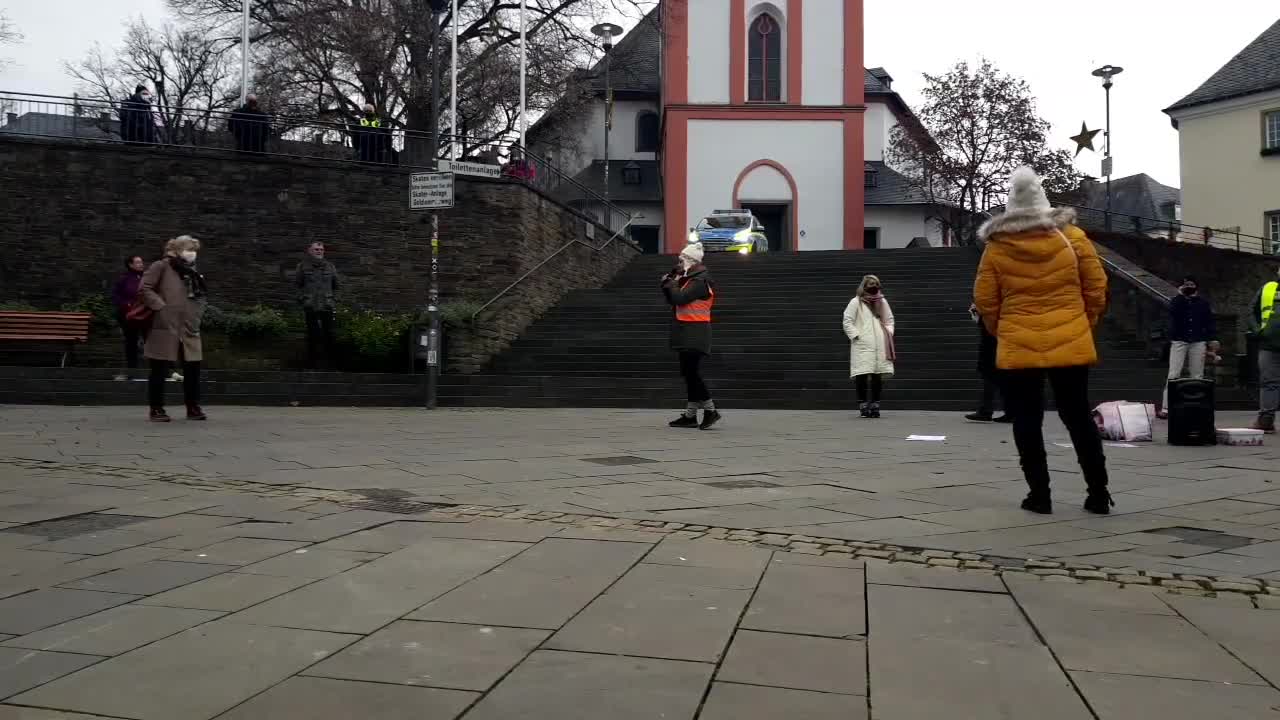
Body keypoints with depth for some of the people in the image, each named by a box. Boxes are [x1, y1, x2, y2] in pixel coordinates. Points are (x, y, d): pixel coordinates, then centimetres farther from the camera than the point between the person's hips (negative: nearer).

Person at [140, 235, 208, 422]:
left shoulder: (193, 273, 17)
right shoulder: (162, 266, -2)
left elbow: (200, 296, 27)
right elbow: (145, 288, -9)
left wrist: (197, 315, 11)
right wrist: (161, 306, -15)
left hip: (189, 331, 6)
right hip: (165, 328, -6)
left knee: (193, 370, 5)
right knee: (159, 371, 0)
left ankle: (193, 408, 16)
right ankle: (157, 409, 9)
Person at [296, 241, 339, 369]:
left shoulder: (330, 266, 9)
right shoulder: (303, 266, 5)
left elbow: (335, 286, 15)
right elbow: (299, 286, 10)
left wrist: (334, 301, 7)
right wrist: (302, 300, 2)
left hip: (327, 306, 1)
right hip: (310, 306, -1)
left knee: (329, 334, -2)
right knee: (313, 335, 2)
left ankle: (329, 360, 7)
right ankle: (312, 362, 10)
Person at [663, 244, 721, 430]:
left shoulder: (699, 282, -14)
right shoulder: (688, 280, 18)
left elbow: (679, 298, -24)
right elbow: (672, 300, 17)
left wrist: (671, 283, -7)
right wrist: (668, 283, 3)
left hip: (695, 336, -10)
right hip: (687, 337, 10)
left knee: (693, 373, -12)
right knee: (689, 374, 10)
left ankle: (711, 411, -5)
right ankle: (690, 416, 14)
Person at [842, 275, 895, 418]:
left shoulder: (883, 302, 16)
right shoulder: (856, 302, 2)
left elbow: (889, 320, 23)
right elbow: (847, 322, -2)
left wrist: (889, 334, 7)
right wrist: (856, 336, -9)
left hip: (881, 346, 4)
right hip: (862, 346, -4)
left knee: (878, 376, 2)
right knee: (862, 376, -9)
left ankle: (875, 405, 10)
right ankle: (863, 406, -2)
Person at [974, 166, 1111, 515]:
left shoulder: (997, 246, -3)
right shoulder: (1072, 237, 0)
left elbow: (985, 300, 0)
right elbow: (1096, 289, 4)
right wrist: (1084, 324, 17)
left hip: (1018, 347, -2)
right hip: (1070, 344, 2)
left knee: (1027, 421, 6)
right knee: (1078, 416, 12)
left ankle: (1039, 494, 6)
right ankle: (1098, 492, 15)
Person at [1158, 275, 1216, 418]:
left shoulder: (1203, 303, 11)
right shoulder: (1177, 301, 9)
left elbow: (1210, 323, 10)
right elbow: (1173, 311, -14)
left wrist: (1209, 342, 2)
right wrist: (1181, 295, -10)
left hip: (1198, 343, 2)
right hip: (1179, 342, -2)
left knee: (1197, 376, 3)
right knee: (1173, 375, -9)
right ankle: (1165, 408, -11)